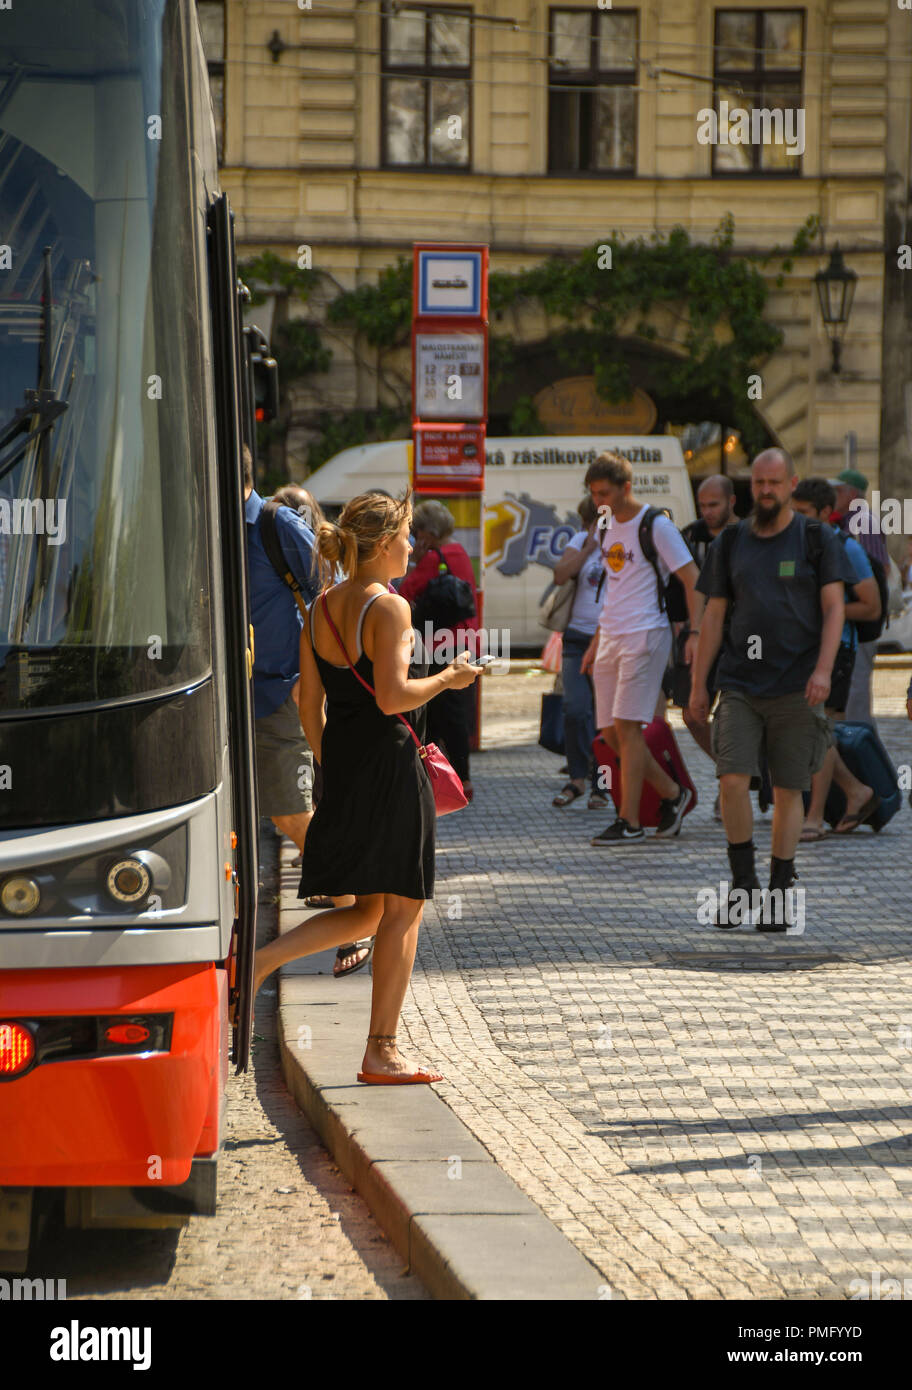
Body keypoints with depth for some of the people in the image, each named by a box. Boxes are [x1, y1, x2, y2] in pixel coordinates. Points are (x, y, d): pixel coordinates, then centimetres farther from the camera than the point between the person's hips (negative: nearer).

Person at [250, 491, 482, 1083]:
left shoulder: (321, 609, 9)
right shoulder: (390, 607, -14)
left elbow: (310, 703, 12)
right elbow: (392, 696, -21)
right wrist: (448, 677, -5)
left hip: (340, 763, 8)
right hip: (389, 759, -8)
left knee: (365, 912, 16)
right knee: (402, 908, 2)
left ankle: (257, 960, 0)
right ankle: (382, 1051, 4)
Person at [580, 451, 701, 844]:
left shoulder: (656, 526, -9)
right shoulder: (609, 526, 15)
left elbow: (693, 579, -9)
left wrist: (695, 631, -18)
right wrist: (596, 642, 23)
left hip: (644, 635, -8)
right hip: (610, 638, 8)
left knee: (626, 726, -11)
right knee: (611, 732, 6)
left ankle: (630, 822, -7)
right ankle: (672, 794, 20)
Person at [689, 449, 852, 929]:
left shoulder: (818, 539, 3)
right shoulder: (729, 543, 9)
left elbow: (834, 607, -2)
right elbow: (714, 616, 11)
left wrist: (823, 669, -16)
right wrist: (698, 685, 8)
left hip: (796, 688, -1)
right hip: (740, 685, 2)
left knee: (789, 790, 2)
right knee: (733, 781, -12)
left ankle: (779, 895, 12)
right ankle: (743, 883, 3)